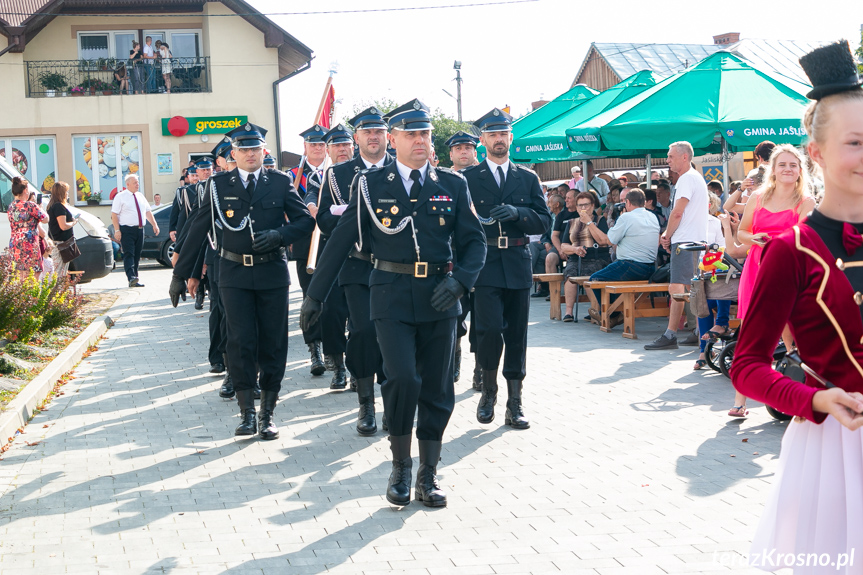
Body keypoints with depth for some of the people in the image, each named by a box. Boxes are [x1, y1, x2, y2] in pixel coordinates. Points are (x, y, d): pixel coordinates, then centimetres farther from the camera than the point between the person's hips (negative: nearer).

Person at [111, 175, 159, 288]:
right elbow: (114, 215, -8)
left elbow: (148, 212, 20)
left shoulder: (140, 196, 15)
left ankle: (135, 277, 14)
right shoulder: (120, 197, -3)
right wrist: (117, 230, -17)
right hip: (127, 230, -6)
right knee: (129, 254, -14)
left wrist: (154, 225, 10)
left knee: (137, 255, 9)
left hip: (140, 230, 6)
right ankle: (132, 278, -24)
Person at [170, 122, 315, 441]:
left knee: (273, 343, 3)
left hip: (272, 273, 1)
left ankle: (267, 413, 14)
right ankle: (247, 411, 5)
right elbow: (197, 231, 5)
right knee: (241, 342, -6)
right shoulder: (219, 185, 5)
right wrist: (181, 274, 4)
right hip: (234, 274, 0)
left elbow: (306, 220, 4)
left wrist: (279, 234, -15)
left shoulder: (280, 182, 6)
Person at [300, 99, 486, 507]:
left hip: (438, 297, 2)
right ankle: (400, 466, 5)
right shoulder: (371, 184, 3)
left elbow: (474, 241, 9)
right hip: (392, 295, -2)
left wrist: (459, 279, -11)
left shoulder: (452, 185, 8)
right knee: (402, 379, -16)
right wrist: (315, 294, 5)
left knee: (437, 389, 5)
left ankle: (428, 476, 18)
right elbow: (340, 240, 5)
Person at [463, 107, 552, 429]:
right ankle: (489, 391, 8)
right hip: (484, 266, -3)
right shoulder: (468, 178, 6)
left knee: (516, 336, 4)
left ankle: (514, 402, 11)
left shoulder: (527, 179, 14)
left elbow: (545, 221, 7)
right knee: (490, 330, -14)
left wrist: (517, 213, -10)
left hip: (518, 265, 3)